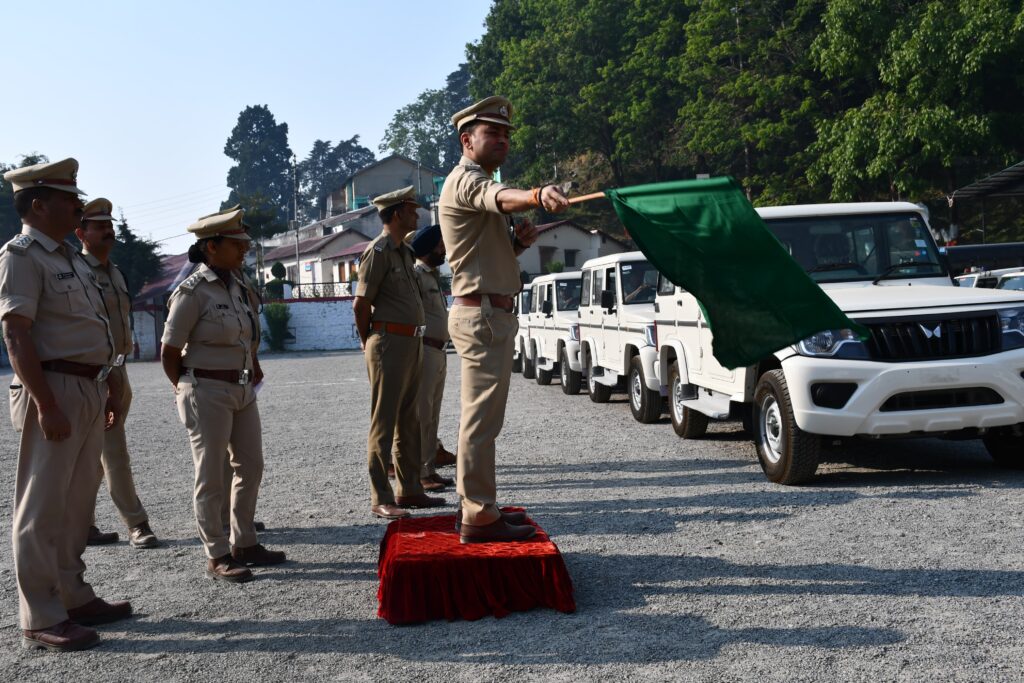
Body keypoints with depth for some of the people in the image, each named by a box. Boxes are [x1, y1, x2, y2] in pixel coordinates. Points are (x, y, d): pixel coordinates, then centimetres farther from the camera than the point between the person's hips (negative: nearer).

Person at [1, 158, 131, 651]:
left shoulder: (69, 258, 18)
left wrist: (110, 388, 20)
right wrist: (46, 405, -23)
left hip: (89, 391, 9)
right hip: (54, 391, -9)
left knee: (77, 503, 15)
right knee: (41, 508, -3)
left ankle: (73, 598, 25)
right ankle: (41, 620, 4)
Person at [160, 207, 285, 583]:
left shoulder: (237, 286, 9)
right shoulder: (192, 291, -14)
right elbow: (169, 352, -9)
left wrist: (255, 370, 10)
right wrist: (189, 393, 0)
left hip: (243, 390, 8)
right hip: (207, 393, -8)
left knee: (250, 467, 13)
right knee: (212, 477, 0)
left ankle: (244, 544, 27)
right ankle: (217, 556, 11)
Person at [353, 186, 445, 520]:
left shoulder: (404, 251, 17)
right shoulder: (379, 251, -11)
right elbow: (361, 304, -13)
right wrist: (369, 343, -2)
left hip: (412, 342, 9)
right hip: (390, 342, -9)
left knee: (409, 421, 13)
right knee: (384, 422, -5)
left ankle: (409, 489, 22)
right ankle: (381, 499, -1)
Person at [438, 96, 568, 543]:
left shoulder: (475, 182, 23)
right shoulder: (467, 180, -11)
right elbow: (499, 198, -37)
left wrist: (517, 241, 4)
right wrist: (537, 195, -58)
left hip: (488, 314, 11)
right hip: (483, 313, -11)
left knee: (479, 416, 16)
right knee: (482, 417, -11)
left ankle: (475, 506, 25)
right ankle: (479, 518, -8)